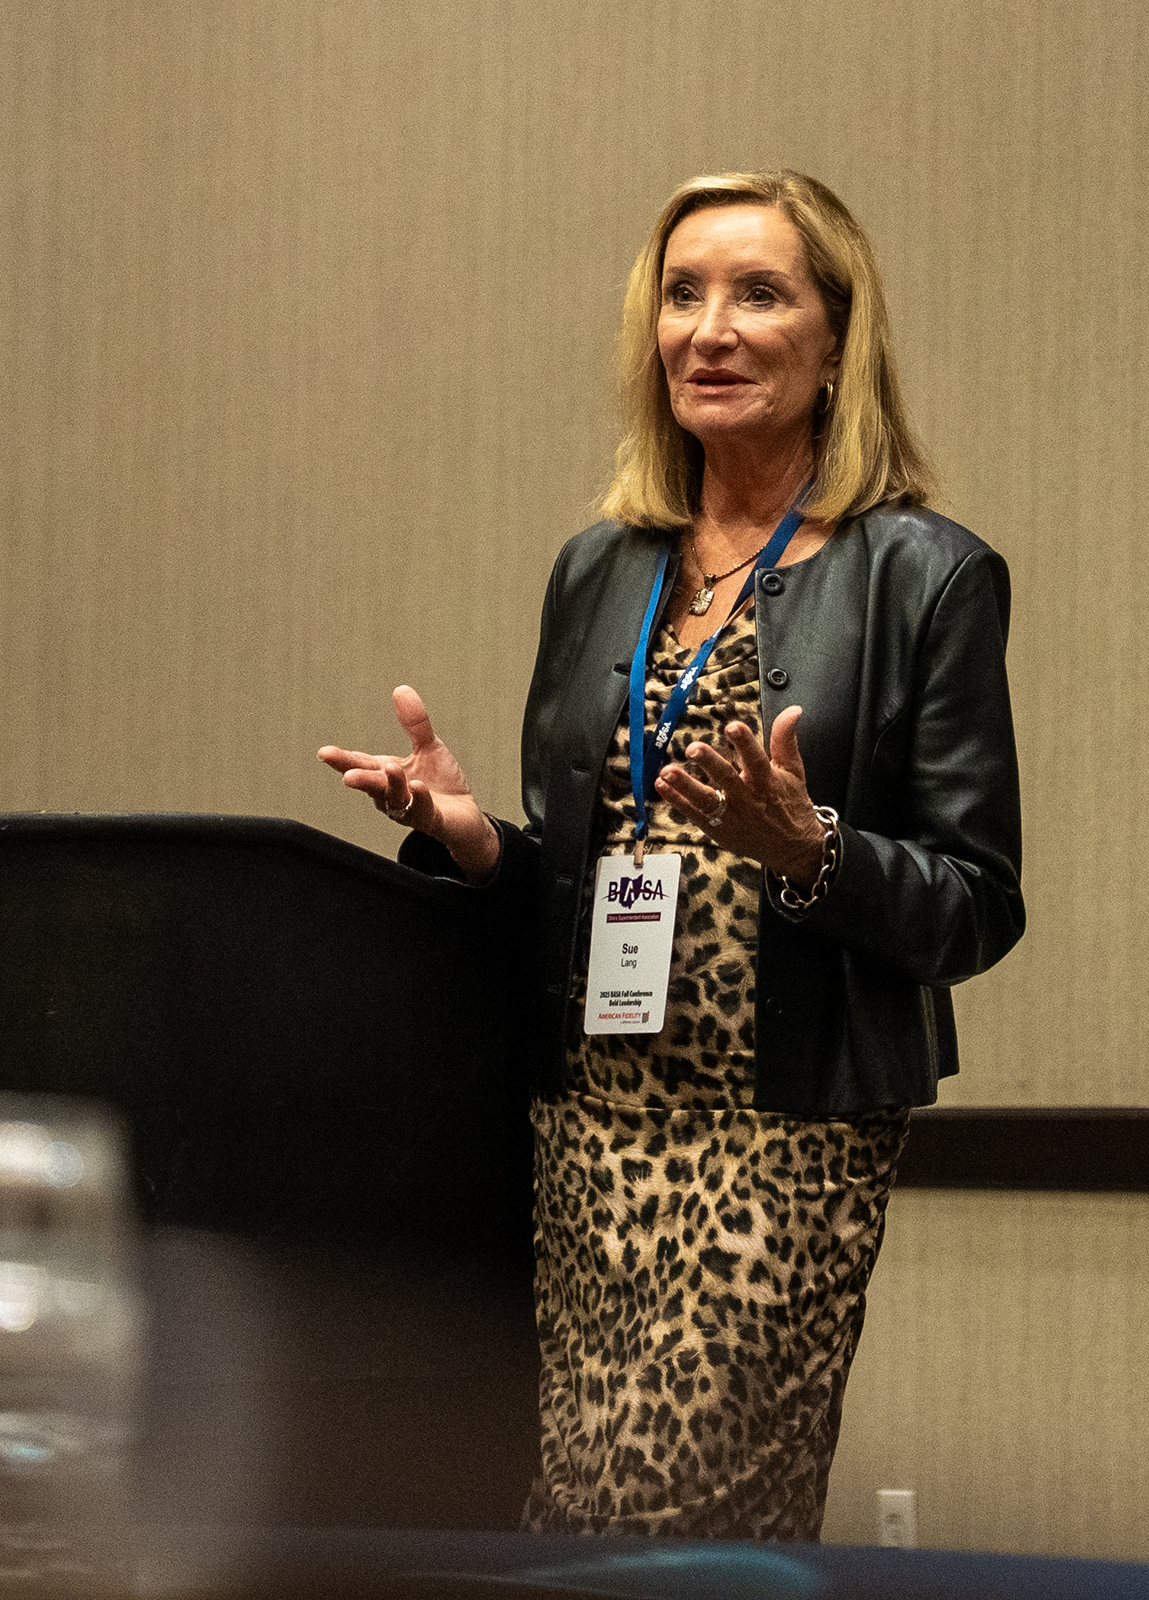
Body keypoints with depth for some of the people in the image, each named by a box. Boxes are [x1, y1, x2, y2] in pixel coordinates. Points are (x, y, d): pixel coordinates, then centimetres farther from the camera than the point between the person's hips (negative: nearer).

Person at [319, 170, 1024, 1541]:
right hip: (591, 1116, 5)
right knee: (572, 1512, 2)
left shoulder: (928, 576, -2)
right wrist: (470, 837, 1)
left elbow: (976, 906, -4)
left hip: (789, 1128, -5)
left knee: (677, 1522, -12)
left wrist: (806, 847, -20)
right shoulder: (598, 573, 15)